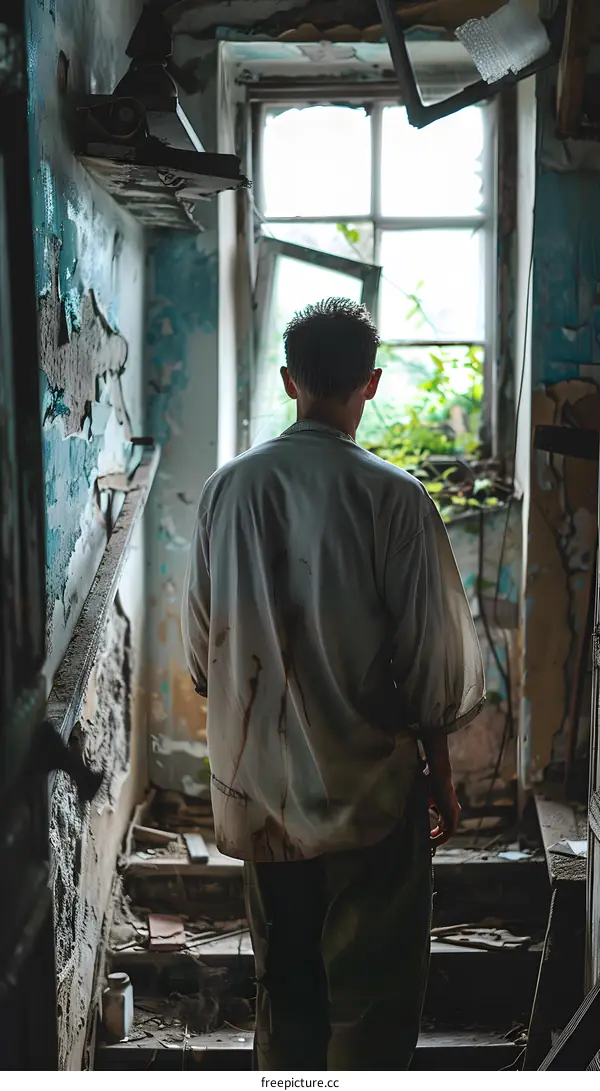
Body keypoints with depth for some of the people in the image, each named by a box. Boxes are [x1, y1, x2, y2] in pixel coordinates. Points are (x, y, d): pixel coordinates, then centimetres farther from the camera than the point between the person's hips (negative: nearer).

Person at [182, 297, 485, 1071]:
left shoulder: (228, 488, -3)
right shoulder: (392, 497, -14)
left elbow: (200, 648, 4)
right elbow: (433, 658, -10)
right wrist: (440, 771, 4)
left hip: (260, 785, 4)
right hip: (368, 787, -4)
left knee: (284, 988, 18)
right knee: (374, 1003, 8)